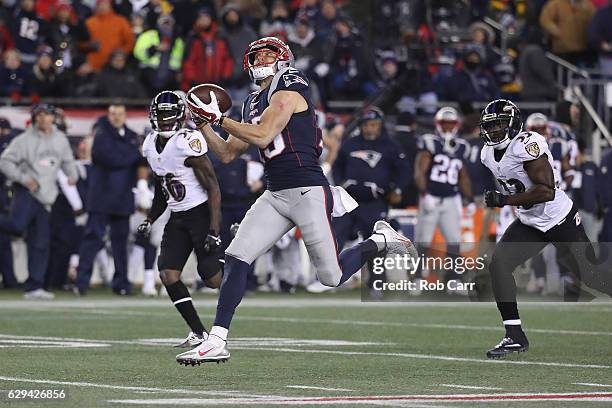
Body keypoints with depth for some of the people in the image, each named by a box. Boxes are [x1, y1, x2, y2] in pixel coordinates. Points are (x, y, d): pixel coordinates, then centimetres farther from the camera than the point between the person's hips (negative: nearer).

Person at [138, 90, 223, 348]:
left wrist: (214, 230, -21)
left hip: (201, 214, -7)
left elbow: (213, 188, -17)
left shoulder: (187, 143, -19)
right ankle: (198, 332, 0)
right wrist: (150, 221, 11)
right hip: (177, 218, 7)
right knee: (168, 275, -7)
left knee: (213, 278, -9)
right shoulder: (151, 146, 5)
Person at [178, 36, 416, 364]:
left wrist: (218, 118, -14)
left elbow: (262, 136, -18)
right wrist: (203, 123, 7)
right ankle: (216, 342, -10)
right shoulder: (253, 103, 18)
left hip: (307, 192, -7)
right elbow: (227, 154, 20)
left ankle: (379, 241, 25)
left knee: (332, 277, -2)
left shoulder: (289, 89, -7)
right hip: (275, 195, 8)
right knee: (235, 258, -9)